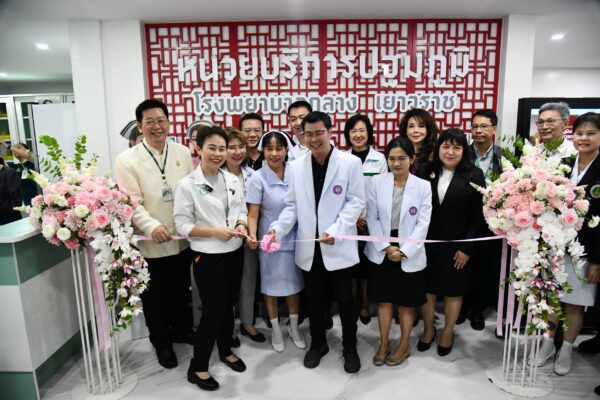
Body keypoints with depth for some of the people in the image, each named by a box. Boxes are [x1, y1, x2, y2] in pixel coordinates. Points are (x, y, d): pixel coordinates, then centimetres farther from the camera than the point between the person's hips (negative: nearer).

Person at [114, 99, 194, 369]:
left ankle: (182, 330, 44)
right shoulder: (127, 160, -8)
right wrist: (152, 226, -27)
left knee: (181, 291, 21)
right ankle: (162, 343, 35)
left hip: (181, 240, 3)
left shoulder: (183, 153, 3)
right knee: (155, 297, 13)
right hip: (150, 243, -3)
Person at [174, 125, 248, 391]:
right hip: (208, 256, -5)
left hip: (235, 252, 5)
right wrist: (216, 232, -22)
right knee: (213, 311, 2)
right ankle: (197, 368, 21)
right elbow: (183, 225, -14)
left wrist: (241, 225, -12)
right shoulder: (187, 185, -13)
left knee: (228, 306, 19)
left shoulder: (233, 180, 3)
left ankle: (226, 351, 42)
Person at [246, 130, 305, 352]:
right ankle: (276, 330, 34)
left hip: (294, 238, 2)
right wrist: (252, 235, -27)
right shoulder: (257, 178, -12)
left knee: (294, 284, 16)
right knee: (271, 286, 12)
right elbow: (253, 214, -11)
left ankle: (294, 327, 37)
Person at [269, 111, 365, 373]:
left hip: (339, 245, -3)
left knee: (345, 300, 10)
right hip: (309, 246, 3)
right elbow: (292, 205, 4)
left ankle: (350, 348, 31)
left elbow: (356, 202, -8)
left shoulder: (350, 163, -6)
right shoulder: (296, 167, 4)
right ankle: (318, 343, 38)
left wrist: (336, 230, -20)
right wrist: (278, 228, -13)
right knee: (314, 299, 17)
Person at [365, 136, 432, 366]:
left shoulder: (423, 186, -6)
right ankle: (384, 343, 31)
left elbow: (423, 224, -9)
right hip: (382, 252, 1)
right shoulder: (377, 182, -3)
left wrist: (403, 251, -15)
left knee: (406, 303, 13)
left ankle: (404, 346, 32)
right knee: (383, 300, 12)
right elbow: (372, 218, -3)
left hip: (410, 254, -1)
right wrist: (386, 247, -11)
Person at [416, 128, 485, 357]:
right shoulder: (425, 171, -1)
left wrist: (467, 248, -10)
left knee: (453, 290, 13)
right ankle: (428, 329, 34)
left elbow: (478, 216, -6)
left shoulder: (474, 176, -5)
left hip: (457, 245, -1)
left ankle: (448, 332, 33)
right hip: (427, 242, 2)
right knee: (427, 288, 13)